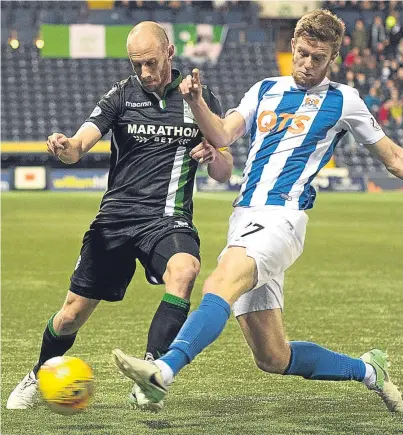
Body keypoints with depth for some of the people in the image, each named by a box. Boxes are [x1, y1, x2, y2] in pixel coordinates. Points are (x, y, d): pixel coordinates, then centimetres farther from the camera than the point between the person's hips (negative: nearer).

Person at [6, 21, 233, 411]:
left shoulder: (201, 99, 5)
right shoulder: (122, 95, 2)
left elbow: (224, 173, 9)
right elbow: (80, 145, -12)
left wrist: (212, 156, -15)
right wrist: (64, 147, -36)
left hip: (168, 218, -1)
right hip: (116, 217, 1)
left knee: (184, 270, -35)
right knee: (73, 313, 3)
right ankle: (38, 377, 33)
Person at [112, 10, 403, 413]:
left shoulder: (342, 100, 9)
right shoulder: (266, 90, 19)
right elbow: (223, 134, 4)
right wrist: (196, 102, -13)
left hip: (282, 217, -5)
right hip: (245, 217, 5)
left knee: (221, 284, -34)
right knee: (273, 358, 4)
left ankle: (163, 371, -51)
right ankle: (367, 369, 24)